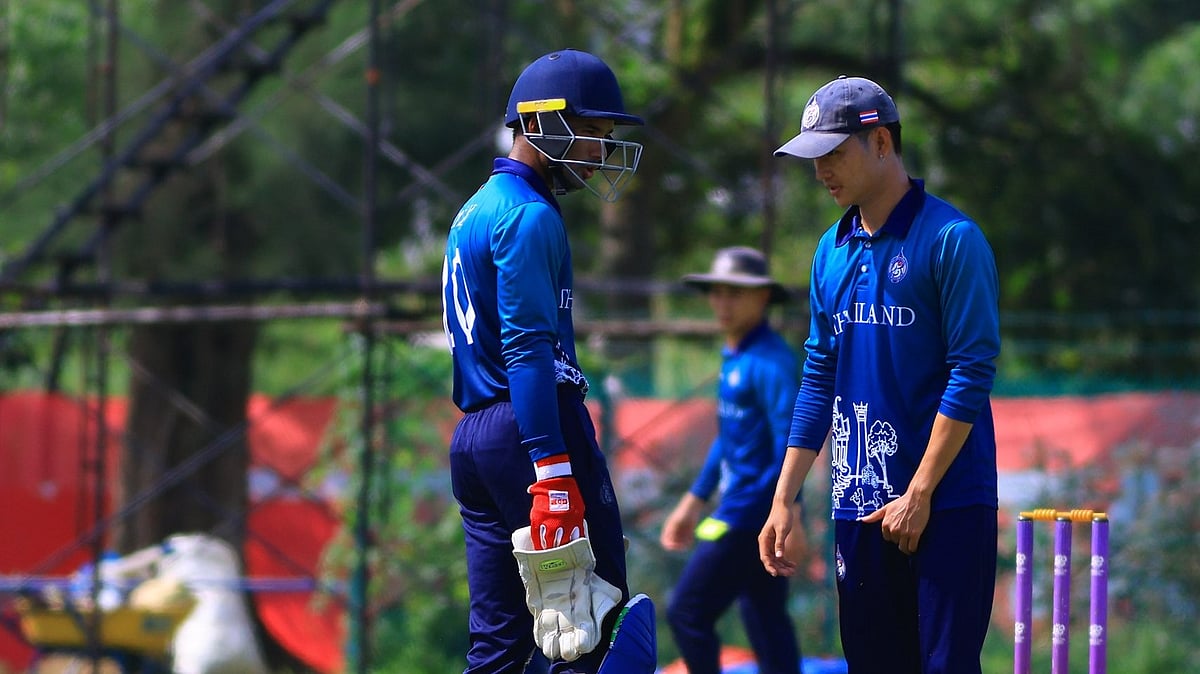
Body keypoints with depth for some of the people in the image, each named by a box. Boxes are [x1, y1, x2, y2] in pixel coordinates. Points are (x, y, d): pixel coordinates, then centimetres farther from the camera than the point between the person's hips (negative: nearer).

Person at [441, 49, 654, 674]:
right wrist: (552, 476, -25)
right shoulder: (530, 217, -9)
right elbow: (528, 349, -18)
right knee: (597, 617, -8)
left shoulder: (475, 211, 21)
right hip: (534, 428, -10)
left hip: (471, 435, 10)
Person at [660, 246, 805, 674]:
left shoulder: (771, 361, -15)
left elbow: (790, 440, -23)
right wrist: (694, 502, 27)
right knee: (765, 624, 11)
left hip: (751, 513, -10)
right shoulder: (732, 358, 14)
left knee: (687, 612, -7)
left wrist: (789, 514, -32)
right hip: (737, 511, 10)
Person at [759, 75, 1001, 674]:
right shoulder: (833, 251, 14)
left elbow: (970, 376, -11)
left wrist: (919, 495, -14)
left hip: (945, 506, -6)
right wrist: (783, 500, 12)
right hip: (859, 508, 6)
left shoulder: (951, 239, -7)